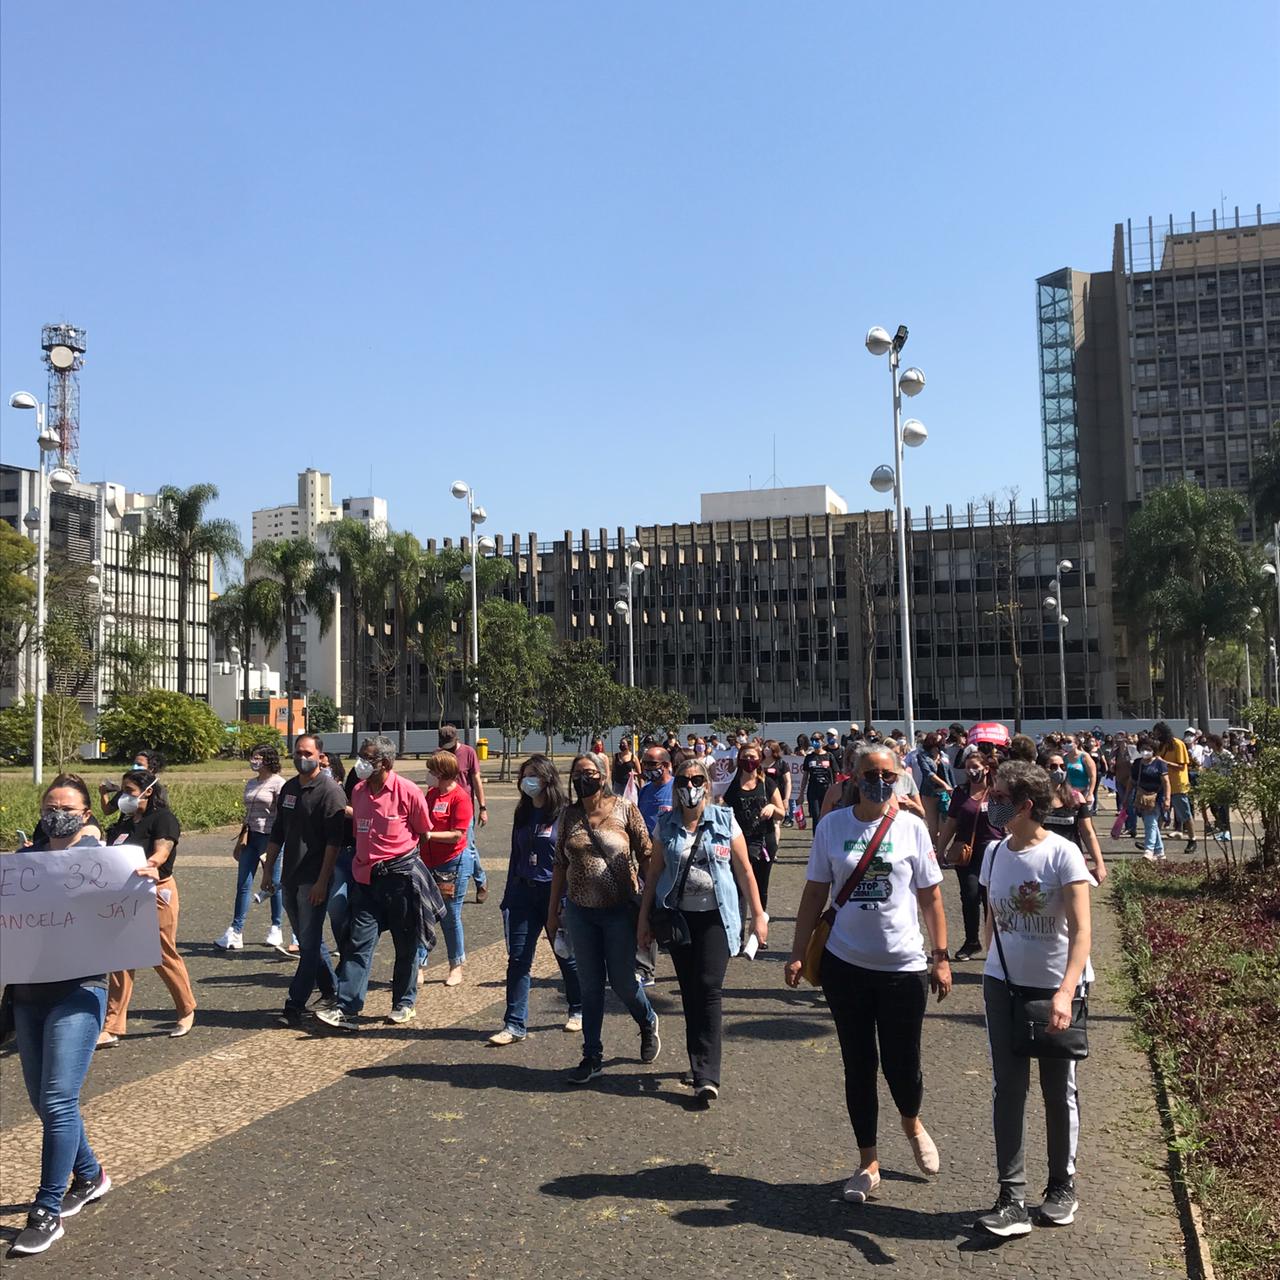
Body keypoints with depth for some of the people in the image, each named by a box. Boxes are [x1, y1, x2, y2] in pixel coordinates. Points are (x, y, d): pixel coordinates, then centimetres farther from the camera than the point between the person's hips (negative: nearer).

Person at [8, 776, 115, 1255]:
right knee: (43, 1101, 14)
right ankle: (90, 1176, 34)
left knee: (57, 1102, -7)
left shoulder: (100, 856, -6)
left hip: (78, 990, -5)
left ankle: (47, 1212, 6)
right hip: (28, 991, 5)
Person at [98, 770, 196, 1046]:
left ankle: (186, 1011, 25)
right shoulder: (124, 822, 14)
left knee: (164, 956, 6)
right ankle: (112, 1028, 7)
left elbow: (162, 852, -24)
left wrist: (147, 866, -43)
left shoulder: (163, 818, -10)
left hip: (155, 893, -7)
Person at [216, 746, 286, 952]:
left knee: (274, 884, 5)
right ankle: (235, 932, 2)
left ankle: (276, 930, 17)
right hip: (251, 837, 7)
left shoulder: (278, 783, -9)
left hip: (270, 837, -7)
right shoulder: (250, 784, 13)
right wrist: (242, 838, 16)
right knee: (243, 884, 2)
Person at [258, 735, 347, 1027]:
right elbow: (278, 832, 19)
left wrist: (322, 881, -20)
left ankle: (295, 1005, -1)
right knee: (309, 940, 15)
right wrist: (268, 868, 14)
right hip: (291, 877, 8)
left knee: (309, 943, -4)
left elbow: (333, 841, -16)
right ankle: (331, 992, 28)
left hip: (314, 880, -8)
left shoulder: (330, 791, -11)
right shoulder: (288, 789, 12)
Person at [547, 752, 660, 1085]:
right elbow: (560, 864, 8)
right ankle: (592, 1057, 22)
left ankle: (648, 1023, 37)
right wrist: (553, 910, 9)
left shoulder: (624, 809, -7)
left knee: (623, 982, 5)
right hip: (580, 911, 3)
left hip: (619, 910, -3)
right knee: (590, 985, 9)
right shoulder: (570, 815, 3)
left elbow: (646, 857, -4)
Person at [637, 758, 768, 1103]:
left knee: (709, 990, -10)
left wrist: (758, 915, -2)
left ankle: (707, 1075, -7)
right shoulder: (666, 825, 4)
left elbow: (745, 870, 0)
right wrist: (644, 918, 7)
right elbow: (654, 873, 9)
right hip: (678, 916, 3)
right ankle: (700, 1065, 23)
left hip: (716, 916, -3)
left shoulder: (725, 821, -2)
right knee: (689, 993, 8)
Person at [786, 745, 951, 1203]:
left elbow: (930, 897, 2)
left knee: (902, 1064, 5)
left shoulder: (912, 828, -3)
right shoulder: (832, 826, -1)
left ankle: (912, 1124, 39)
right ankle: (868, 1163, 25)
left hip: (904, 965, -1)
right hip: (845, 964, 1)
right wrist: (798, 954, 0)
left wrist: (941, 957, 1)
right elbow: (814, 894, 4)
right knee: (859, 1066, 9)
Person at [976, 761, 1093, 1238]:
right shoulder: (995, 854, 0)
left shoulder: (1062, 854, -17)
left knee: (1059, 1090, 11)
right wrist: (988, 965, 11)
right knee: (1007, 1087, 2)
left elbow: (1080, 932, -21)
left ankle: (1062, 1185, 30)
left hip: (1056, 985, -4)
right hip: (1004, 983, 4)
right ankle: (1011, 1197, 8)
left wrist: (1065, 993, -32)